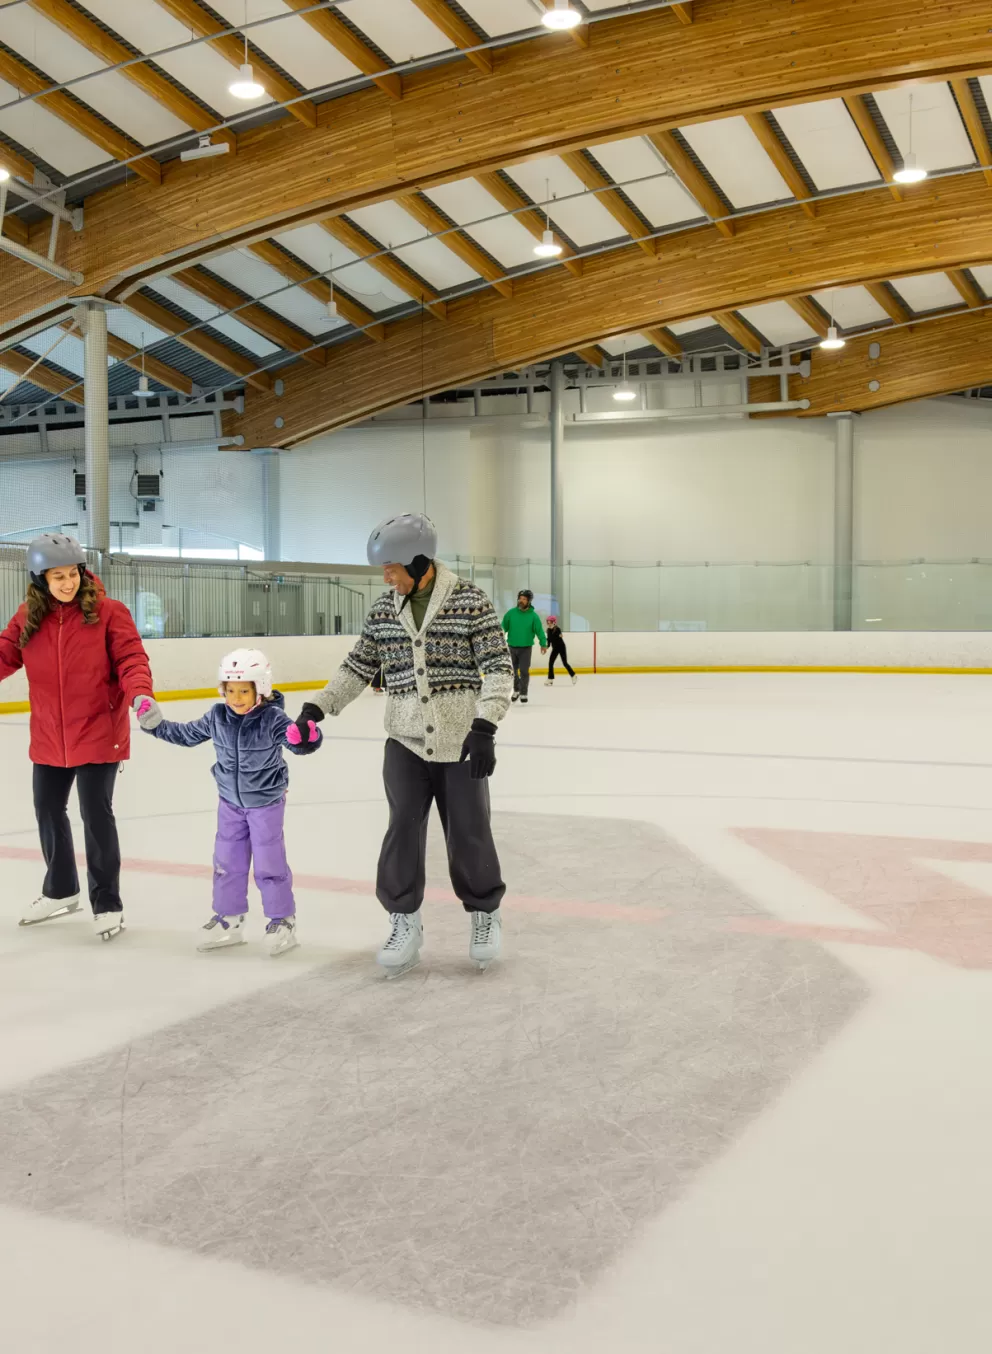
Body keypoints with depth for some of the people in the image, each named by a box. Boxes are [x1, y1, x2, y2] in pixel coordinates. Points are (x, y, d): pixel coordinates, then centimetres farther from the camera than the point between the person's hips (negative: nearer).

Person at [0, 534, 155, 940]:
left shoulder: (108, 612, -12)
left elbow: (131, 658, -15)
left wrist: (140, 694, -32)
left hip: (98, 735, -5)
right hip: (49, 738, 5)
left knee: (96, 815, -2)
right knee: (48, 811, 17)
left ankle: (107, 904, 13)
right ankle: (60, 891, 39)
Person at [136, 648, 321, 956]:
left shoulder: (273, 718, -21)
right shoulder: (217, 717, -6)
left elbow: (298, 742, -27)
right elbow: (187, 734, 8)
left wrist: (307, 737, -49)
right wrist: (156, 724, 4)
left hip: (266, 803, -5)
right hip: (230, 803, 5)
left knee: (269, 864, 0)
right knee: (227, 861, 12)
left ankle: (282, 921, 14)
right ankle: (228, 919, 27)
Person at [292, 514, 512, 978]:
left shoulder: (469, 600, -9)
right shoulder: (384, 609, 4)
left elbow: (498, 666, -11)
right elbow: (357, 668, 11)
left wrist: (484, 728, -20)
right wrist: (316, 708, 1)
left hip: (460, 741, -3)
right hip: (405, 740, 3)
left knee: (468, 832, 4)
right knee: (403, 828, -2)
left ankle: (485, 912, 27)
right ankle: (405, 921, 13)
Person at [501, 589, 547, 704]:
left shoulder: (533, 616, -9)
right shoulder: (511, 613, -5)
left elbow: (539, 630, -9)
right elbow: (503, 627, -3)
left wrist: (543, 644, -15)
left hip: (526, 648, -3)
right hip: (512, 647, 3)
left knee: (524, 671, -6)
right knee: (513, 671, 14)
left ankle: (523, 694, 4)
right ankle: (516, 690, 33)